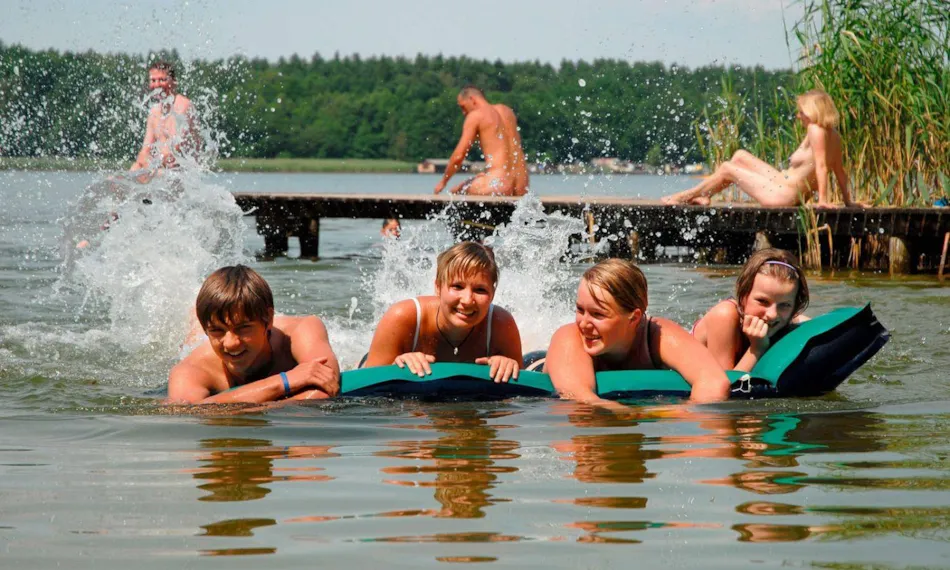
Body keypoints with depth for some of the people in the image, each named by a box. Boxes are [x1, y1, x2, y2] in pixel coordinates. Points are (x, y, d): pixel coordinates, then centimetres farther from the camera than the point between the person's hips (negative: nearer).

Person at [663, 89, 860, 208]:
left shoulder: (816, 130, -21)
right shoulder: (833, 135, 6)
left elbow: (821, 165, -28)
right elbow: (840, 171, 10)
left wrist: (823, 199, -30)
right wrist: (848, 201, 14)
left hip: (782, 195, -11)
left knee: (727, 168, 2)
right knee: (740, 156, 22)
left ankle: (685, 196, 18)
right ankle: (704, 197, 26)